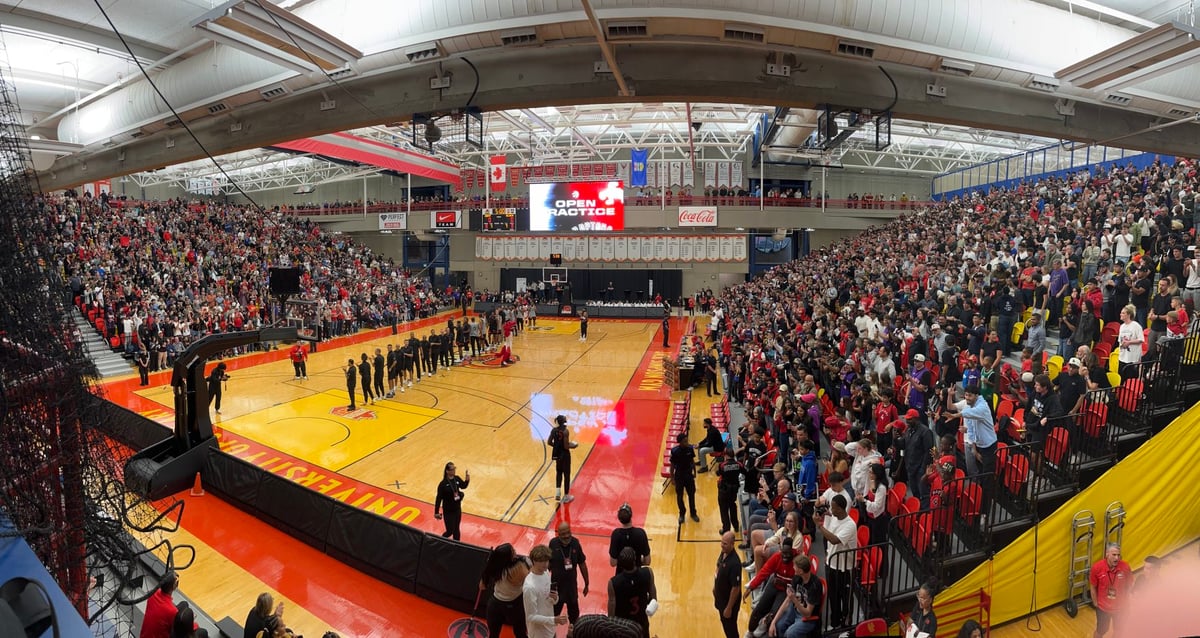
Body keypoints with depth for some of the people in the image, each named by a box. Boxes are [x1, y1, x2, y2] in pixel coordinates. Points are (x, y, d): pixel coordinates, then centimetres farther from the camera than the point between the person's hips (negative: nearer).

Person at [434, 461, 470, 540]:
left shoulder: (457, 479, -5)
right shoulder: (443, 484, -22)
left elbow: (463, 486, 14)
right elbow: (439, 498, -17)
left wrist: (467, 479, -8)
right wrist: (436, 512, -14)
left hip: (457, 509, 5)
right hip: (448, 511, -5)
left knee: (456, 530, 16)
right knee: (450, 531, 4)